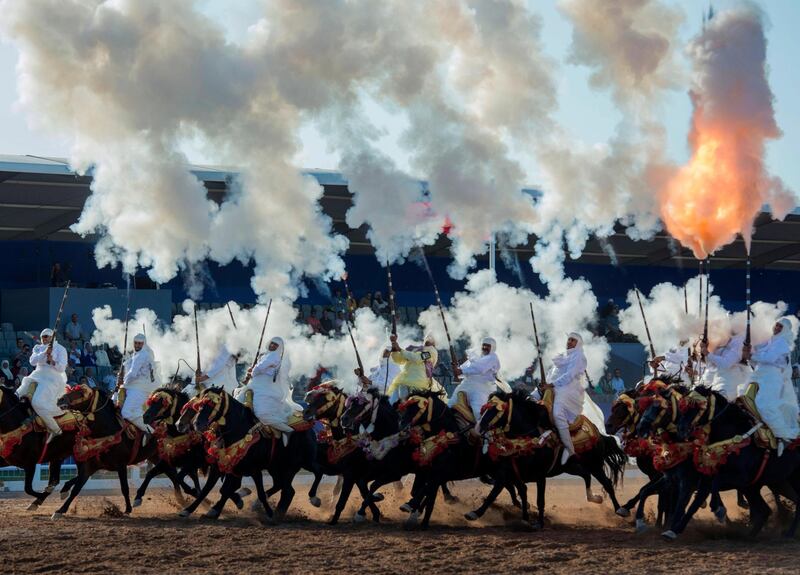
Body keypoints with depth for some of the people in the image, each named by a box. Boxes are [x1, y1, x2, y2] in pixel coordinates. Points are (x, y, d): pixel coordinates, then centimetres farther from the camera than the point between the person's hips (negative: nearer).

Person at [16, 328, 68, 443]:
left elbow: (62, 368, -8)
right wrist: (44, 353, -18)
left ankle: (55, 430, -17)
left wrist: (52, 362, -27)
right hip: (38, 376, 6)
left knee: (37, 403, -27)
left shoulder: (60, 349, 1)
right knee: (18, 396, -16)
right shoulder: (38, 348, 14)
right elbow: (32, 361, -4)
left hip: (53, 379, -6)